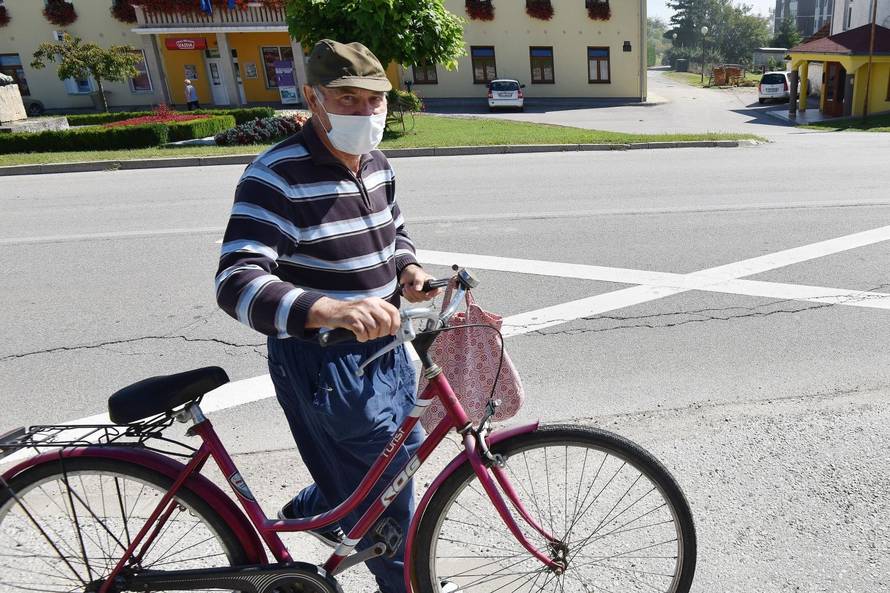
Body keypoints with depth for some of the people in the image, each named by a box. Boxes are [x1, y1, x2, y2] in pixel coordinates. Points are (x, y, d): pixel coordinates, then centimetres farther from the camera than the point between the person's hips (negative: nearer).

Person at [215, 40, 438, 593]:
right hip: (322, 359, -8)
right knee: (387, 490, 6)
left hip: (385, 343, 9)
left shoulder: (377, 165, 3)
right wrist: (333, 310, -50)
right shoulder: (277, 177, -22)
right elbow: (237, 282, -32)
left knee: (406, 446, 28)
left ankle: (311, 510, 51)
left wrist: (408, 268, -5)